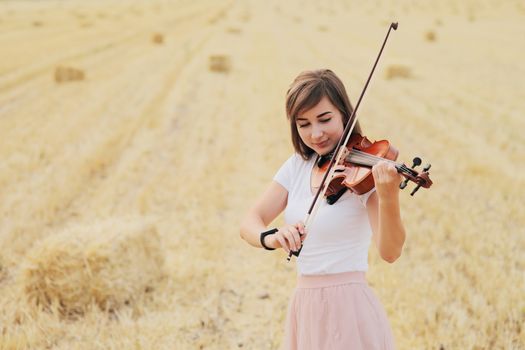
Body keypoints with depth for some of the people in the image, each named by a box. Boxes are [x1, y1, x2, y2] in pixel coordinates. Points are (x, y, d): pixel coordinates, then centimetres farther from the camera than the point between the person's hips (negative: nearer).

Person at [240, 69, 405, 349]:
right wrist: (270, 238, -25)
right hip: (304, 308, 5)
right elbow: (250, 223, -3)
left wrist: (389, 199, -42)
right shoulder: (297, 166, 5)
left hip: (348, 309, -5)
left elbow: (390, 251, -23)